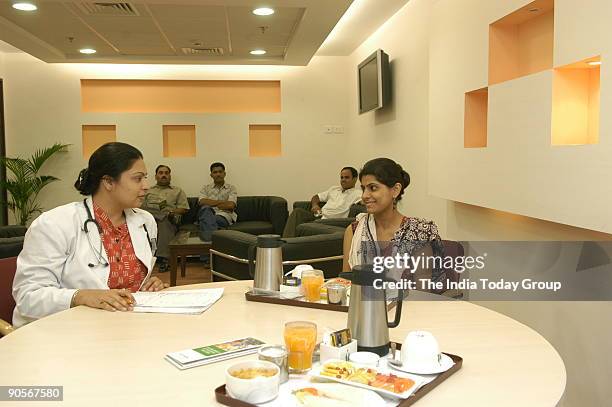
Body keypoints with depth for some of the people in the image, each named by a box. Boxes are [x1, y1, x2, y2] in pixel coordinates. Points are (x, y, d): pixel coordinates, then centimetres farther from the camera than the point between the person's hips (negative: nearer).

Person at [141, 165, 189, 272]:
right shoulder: (148, 191, 33)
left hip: (168, 216, -2)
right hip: (149, 213, 2)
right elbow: (140, 206, 18)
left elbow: (184, 208, 13)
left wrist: (172, 212, -7)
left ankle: (163, 258, -45)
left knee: (165, 221, -39)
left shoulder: (177, 191, 27)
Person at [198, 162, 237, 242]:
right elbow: (202, 202, -2)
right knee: (205, 208, -37)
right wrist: (222, 202, -7)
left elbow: (230, 206, -3)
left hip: (224, 215, -2)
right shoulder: (206, 188, 20)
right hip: (208, 214, 2)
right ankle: (213, 235, -53)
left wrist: (211, 203, -2)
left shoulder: (231, 188, 15)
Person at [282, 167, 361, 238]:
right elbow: (316, 197, 29)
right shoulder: (334, 189, 27)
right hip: (319, 217, 7)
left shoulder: (356, 193, 5)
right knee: (298, 211, -19)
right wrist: (314, 204, 8)